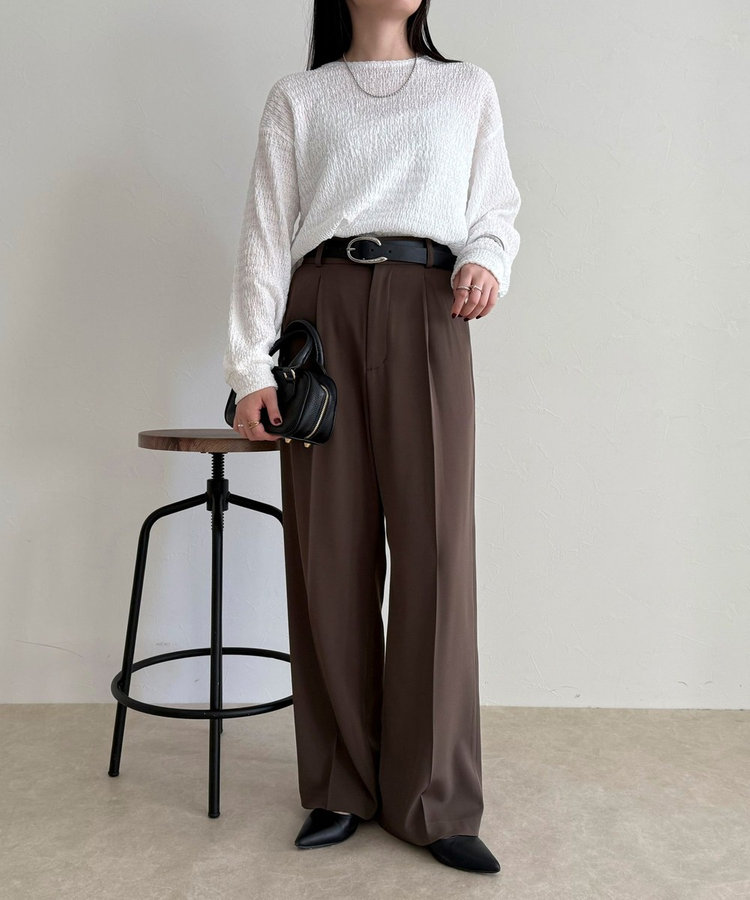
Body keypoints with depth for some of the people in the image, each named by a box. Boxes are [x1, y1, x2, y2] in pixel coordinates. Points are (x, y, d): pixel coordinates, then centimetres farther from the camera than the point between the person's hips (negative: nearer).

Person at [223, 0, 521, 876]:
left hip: (427, 317, 0)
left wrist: (487, 260, -5)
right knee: (329, 554, -2)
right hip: (323, 310, 0)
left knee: (435, 548, -8)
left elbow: (498, 208, 19)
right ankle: (342, 789, 10)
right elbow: (265, 236, 8)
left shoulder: (469, 88, 21)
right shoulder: (298, 96, 16)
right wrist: (251, 367, -3)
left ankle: (433, 802, 3)